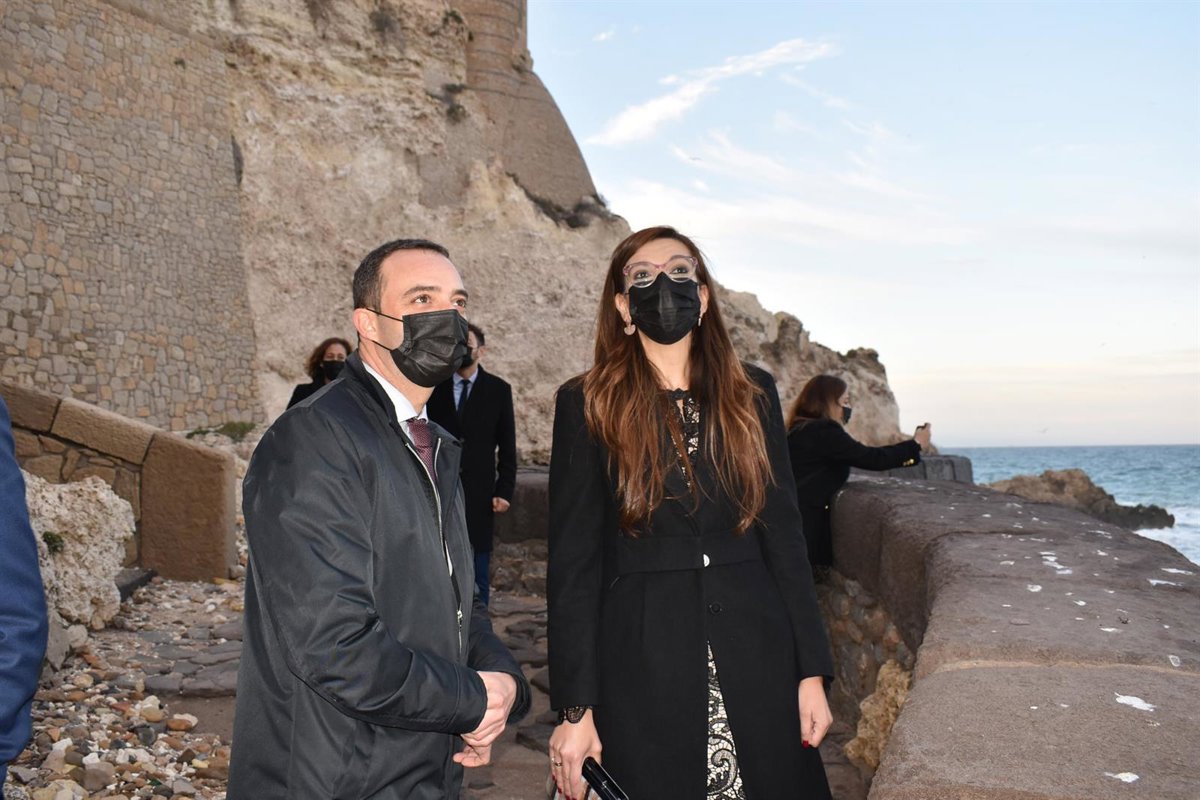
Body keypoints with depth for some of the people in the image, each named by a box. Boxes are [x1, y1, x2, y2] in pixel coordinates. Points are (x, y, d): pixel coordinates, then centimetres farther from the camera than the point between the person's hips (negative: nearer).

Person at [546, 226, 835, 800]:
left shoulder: (752, 393, 7)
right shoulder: (587, 404, -2)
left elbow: (783, 533, 8)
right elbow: (573, 561, -4)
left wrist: (812, 669, 3)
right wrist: (574, 709, -8)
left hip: (757, 660, 3)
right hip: (642, 667, -2)